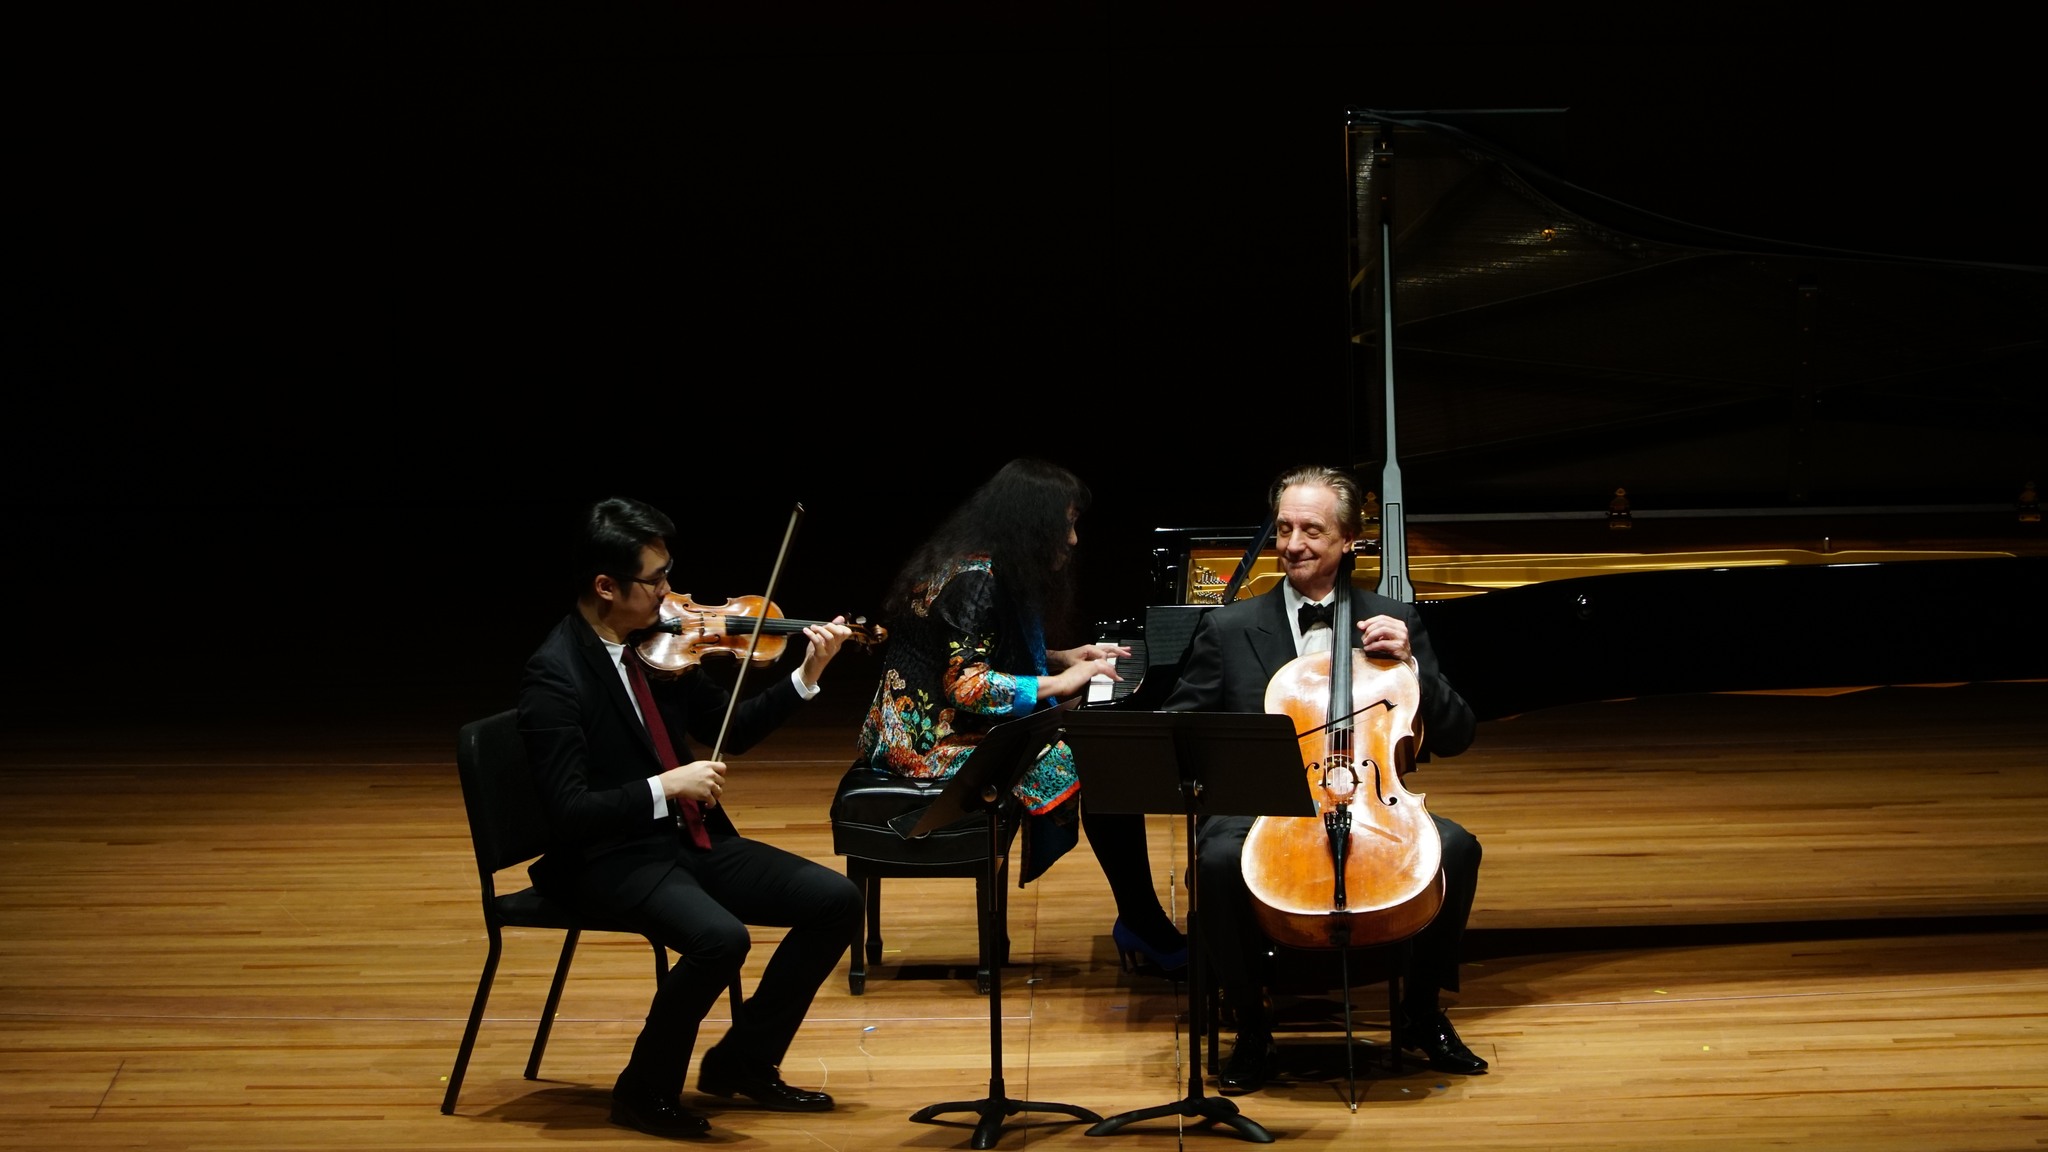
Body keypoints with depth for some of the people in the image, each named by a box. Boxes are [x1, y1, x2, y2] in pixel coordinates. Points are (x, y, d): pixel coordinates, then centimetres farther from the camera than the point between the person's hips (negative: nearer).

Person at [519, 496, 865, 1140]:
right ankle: (646, 1090, -8)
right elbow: (569, 812, -22)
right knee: (719, 938, -33)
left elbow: (730, 730, 13)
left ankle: (743, 1060, 13)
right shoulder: (555, 676, -18)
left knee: (835, 901, -2)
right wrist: (665, 788, -29)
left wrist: (806, 676, 2)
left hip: (690, 841, 8)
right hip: (609, 861, -8)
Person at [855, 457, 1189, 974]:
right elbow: (966, 686, -24)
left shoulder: (984, 567, 11)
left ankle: (1141, 930, -3)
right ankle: (1148, 934, -7)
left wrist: (1065, 658, 13)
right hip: (936, 748, -10)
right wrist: (1060, 682, -17)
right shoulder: (976, 580, -19)